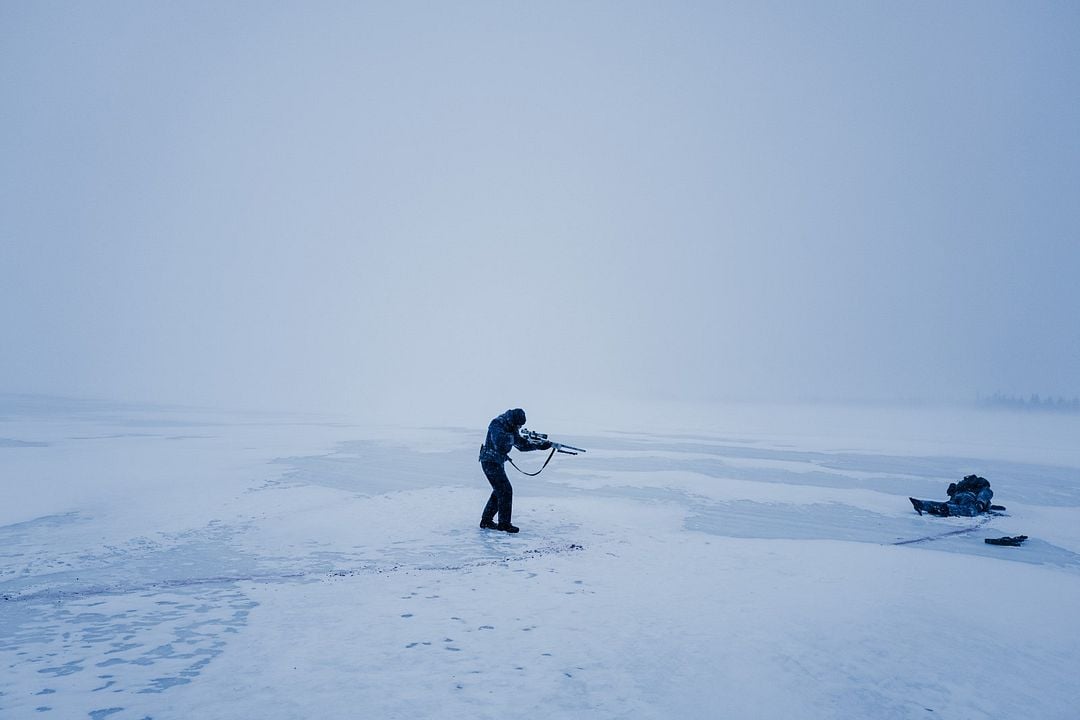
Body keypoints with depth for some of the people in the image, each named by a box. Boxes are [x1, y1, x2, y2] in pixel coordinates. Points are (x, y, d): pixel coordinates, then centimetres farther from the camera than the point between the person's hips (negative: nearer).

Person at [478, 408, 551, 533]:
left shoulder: (511, 428, 8)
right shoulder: (496, 424, -19)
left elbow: (522, 445, 9)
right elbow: (499, 442, -34)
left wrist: (539, 446, -1)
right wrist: (513, 437, -25)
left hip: (497, 463, 10)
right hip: (490, 462, -10)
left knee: (499, 491, 15)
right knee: (505, 491, -9)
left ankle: (486, 521, 25)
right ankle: (504, 524, 0)